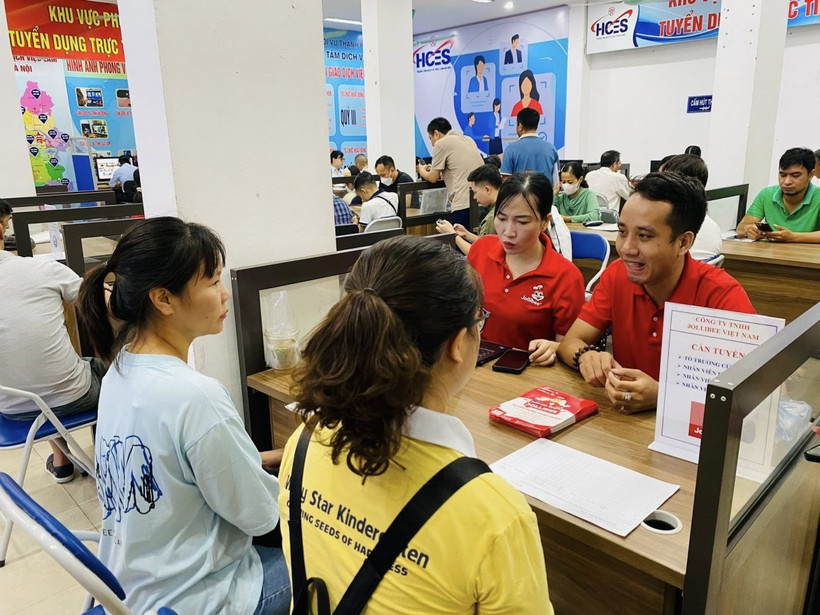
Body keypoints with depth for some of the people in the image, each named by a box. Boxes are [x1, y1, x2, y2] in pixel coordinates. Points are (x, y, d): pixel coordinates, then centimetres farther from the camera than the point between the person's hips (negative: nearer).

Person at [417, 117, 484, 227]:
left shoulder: (441, 143, 1)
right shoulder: (468, 140, 22)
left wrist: (421, 170, 27)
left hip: (464, 204, -7)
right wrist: (435, 169, 37)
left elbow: (432, 178, 7)